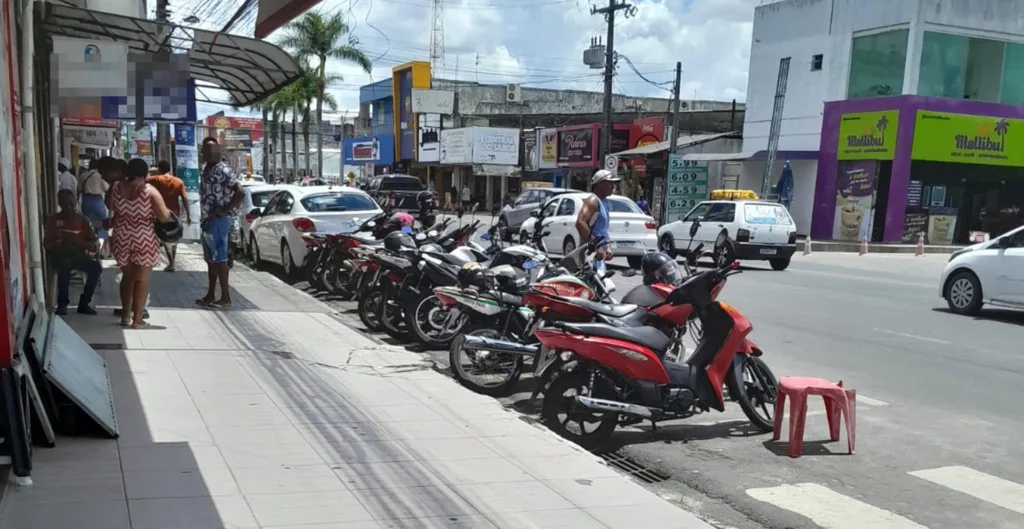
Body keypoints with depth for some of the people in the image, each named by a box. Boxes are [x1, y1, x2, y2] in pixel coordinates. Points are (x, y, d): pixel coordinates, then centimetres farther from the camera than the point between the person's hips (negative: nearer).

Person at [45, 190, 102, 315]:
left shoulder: (83, 220, 3)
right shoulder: (53, 220, 1)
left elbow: (96, 244, -3)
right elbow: (48, 244, -4)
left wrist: (80, 244, -23)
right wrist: (63, 246, -24)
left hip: (79, 256, 2)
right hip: (60, 256, -2)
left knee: (96, 266, -27)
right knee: (64, 264, -37)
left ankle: (84, 303, -16)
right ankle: (62, 303, -26)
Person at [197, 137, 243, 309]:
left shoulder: (223, 170, -14)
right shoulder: (207, 169, 15)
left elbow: (239, 192, -23)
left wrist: (225, 210, -19)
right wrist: (204, 218, 14)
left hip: (218, 221, -10)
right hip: (208, 221, 10)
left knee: (220, 259, -7)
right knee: (210, 259, 13)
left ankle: (225, 298, -3)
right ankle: (210, 296, 20)